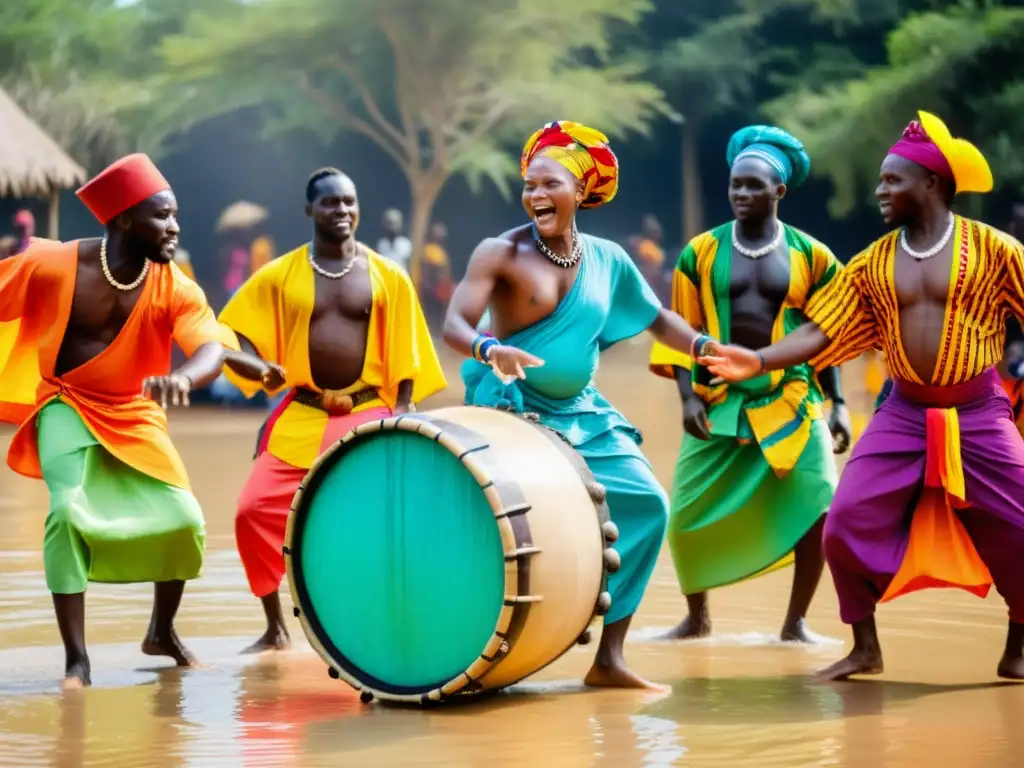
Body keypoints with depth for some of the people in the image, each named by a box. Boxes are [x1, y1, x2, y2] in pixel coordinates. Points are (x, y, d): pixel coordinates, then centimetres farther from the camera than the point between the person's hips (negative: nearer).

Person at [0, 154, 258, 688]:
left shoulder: (175, 288, -16)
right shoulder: (52, 266, -19)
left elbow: (213, 351, -31)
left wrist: (182, 378, -54)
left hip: (134, 415, 3)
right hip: (66, 405, -3)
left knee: (184, 520, -5)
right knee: (69, 511, -26)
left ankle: (162, 632, 25)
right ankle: (76, 659, -17)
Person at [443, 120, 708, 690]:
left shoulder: (608, 260, 5)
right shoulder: (501, 253, -10)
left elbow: (658, 320, 13)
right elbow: (454, 325, -20)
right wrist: (489, 349, -41)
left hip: (580, 414, 5)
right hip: (511, 412, -5)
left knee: (647, 504, -3)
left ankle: (609, 657, 3)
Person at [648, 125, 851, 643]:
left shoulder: (810, 255, 3)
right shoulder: (700, 253, 2)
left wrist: (837, 405, 1)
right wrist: (688, 397, -7)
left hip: (791, 400, 0)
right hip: (718, 401, 0)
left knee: (818, 508, -12)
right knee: (689, 514, -2)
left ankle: (795, 622, 3)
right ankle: (697, 616, 20)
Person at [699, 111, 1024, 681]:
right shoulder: (873, 263, 2)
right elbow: (821, 333, 0)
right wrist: (760, 360, -14)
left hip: (978, 414, -3)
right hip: (904, 414, 3)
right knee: (847, 525, -6)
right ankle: (866, 649, 11)